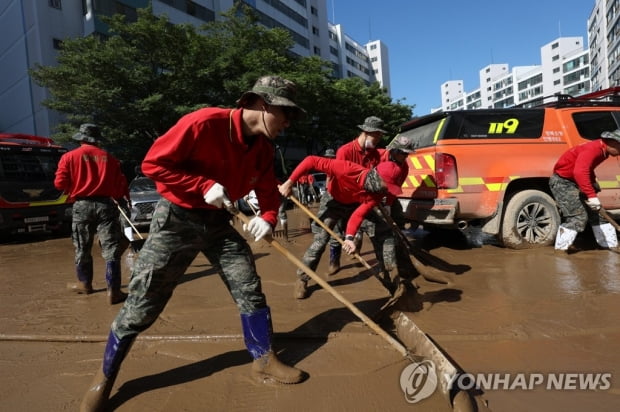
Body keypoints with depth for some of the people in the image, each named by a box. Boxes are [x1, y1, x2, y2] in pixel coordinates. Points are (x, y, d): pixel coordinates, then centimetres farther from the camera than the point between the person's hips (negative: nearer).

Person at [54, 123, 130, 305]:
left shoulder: (69, 157, 2)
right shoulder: (109, 158, 5)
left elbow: (60, 183, -2)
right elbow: (120, 184, 5)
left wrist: (75, 187, 19)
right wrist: (123, 198, 24)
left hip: (82, 206, 1)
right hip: (105, 205, 0)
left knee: (82, 248, 18)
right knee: (111, 249, -1)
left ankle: (85, 284, 34)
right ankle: (113, 291, -4)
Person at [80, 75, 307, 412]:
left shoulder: (263, 148, -1)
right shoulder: (204, 123, -23)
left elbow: (268, 190, 9)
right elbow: (153, 163, -19)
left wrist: (268, 217, -11)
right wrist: (204, 185, -25)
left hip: (218, 222, 6)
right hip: (176, 220, -6)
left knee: (250, 289, 4)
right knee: (141, 306, 1)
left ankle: (264, 360, 23)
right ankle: (105, 376, 26)